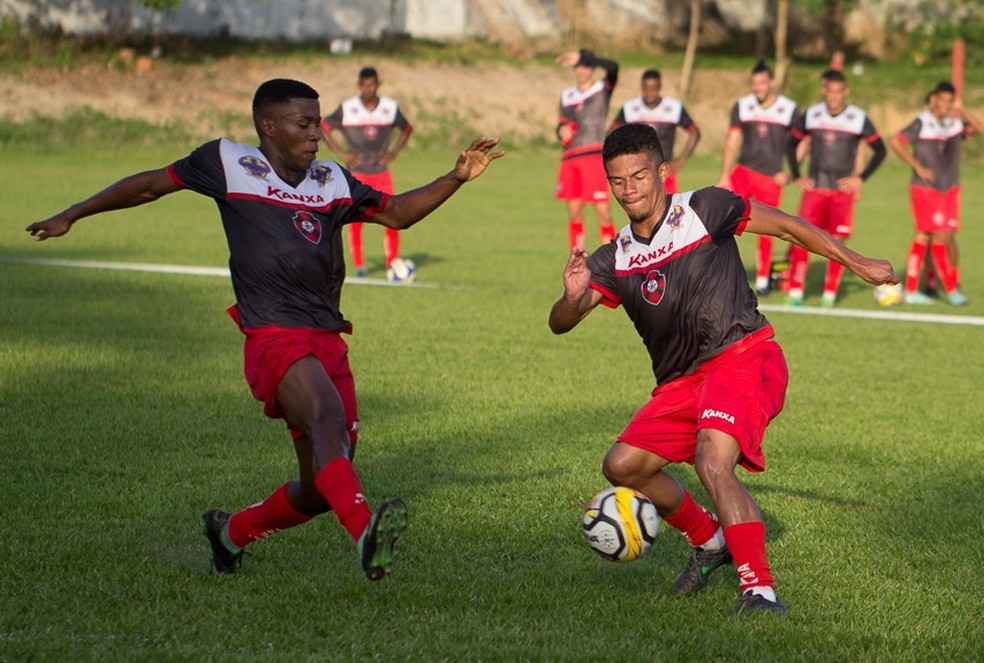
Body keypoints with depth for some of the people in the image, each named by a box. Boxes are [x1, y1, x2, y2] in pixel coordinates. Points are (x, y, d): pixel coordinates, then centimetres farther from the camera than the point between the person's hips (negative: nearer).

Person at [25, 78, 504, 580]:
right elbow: (151, 185, 14)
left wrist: (456, 178, 10)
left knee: (320, 489, 6)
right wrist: (71, 216, 20)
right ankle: (365, 533, -56)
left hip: (329, 342, 6)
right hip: (274, 339, -6)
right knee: (327, 418, -35)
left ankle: (232, 531, 32)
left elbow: (397, 213, 24)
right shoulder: (228, 163, 4)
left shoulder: (332, 182, 17)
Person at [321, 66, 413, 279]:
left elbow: (407, 128, 19)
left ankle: (392, 262, 5)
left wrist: (393, 152, 5)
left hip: (382, 171, 2)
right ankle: (358, 264, 6)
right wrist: (342, 153, -5)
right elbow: (323, 128, 2)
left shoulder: (390, 107, 2)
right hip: (356, 172, -2)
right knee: (356, 218, -5)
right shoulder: (347, 108, -5)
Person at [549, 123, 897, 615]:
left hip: (744, 357, -7)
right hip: (680, 383, 7)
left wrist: (857, 264, 5)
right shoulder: (615, 260, 8)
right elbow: (560, 324, 0)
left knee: (712, 462, -29)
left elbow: (785, 226, 4)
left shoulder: (704, 209, -5)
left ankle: (759, 589, -30)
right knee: (623, 466, 2)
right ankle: (709, 540, 25)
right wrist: (573, 296, -25)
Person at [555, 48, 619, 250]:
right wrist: (562, 130, -3)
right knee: (574, 211, 4)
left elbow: (613, 67, -17)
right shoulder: (566, 96, 17)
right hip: (570, 158, 5)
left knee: (602, 210, -10)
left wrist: (582, 57, -24)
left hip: (595, 156, -5)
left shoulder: (603, 89, 2)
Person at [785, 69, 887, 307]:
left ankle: (830, 293, 8)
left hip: (843, 190, -1)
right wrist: (797, 176, 6)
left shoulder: (859, 119, -2)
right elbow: (791, 144, 15)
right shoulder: (811, 115, 2)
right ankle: (795, 291, -1)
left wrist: (861, 178, -3)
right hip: (814, 188, 1)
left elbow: (880, 150, 5)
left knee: (837, 240, -1)